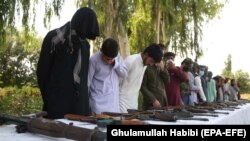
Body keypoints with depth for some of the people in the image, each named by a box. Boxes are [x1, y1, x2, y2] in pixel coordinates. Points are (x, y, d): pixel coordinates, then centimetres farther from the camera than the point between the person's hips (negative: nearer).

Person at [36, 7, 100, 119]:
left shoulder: (85, 45, 10)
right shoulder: (53, 37, -6)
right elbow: (42, 69, -3)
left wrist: (84, 96, 11)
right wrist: (47, 97, 0)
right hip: (57, 100, -5)